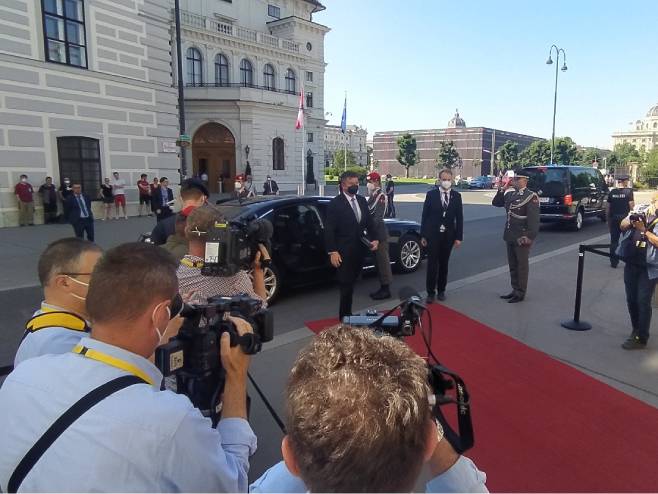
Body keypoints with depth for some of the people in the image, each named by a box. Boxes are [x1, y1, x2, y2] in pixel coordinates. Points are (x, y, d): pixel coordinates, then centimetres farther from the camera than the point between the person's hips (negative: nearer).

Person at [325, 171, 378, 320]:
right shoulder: (335, 203, -9)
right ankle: (345, 317, 8)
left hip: (359, 251, 6)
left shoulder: (362, 200, 10)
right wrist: (332, 251, -16)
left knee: (351, 283, 13)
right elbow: (329, 229, -11)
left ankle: (347, 314, 23)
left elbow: (369, 222, 16)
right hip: (344, 252, -6)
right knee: (346, 285, -2)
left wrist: (374, 239, 2)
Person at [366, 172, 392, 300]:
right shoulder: (372, 196, 13)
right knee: (379, 260, 13)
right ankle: (383, 287, 22)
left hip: (380, 232, -9)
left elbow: (377, 216, -19)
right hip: (374, 232, 9)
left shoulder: (381, 196, -12)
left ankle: (386, 289, 6)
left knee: (383, 260, -2)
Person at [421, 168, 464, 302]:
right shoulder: (431, 194, -2)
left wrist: (459, 237, -2)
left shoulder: (456, 196, 2)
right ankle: (431, 292, 9)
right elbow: (425, 216, -1)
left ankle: (441, 290, 24)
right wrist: (423, 235, -4)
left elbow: (459, 218, 3)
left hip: (448, 236, 2)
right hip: (433, 235, -2)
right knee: (432, 264, -1)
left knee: (444, 264, 11)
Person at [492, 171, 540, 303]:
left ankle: (520, 293, 14)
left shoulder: (531, 196, -11)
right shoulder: (510, 193, 9)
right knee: (512, 265, 15)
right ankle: (515, 290, 26)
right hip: (510, 235, 7)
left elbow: (534, 218, -16)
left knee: (522, 265, 4)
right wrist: (503, 188, 1)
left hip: (522, 237, -7)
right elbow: (495, 203, 12)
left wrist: (529, 236, -22)